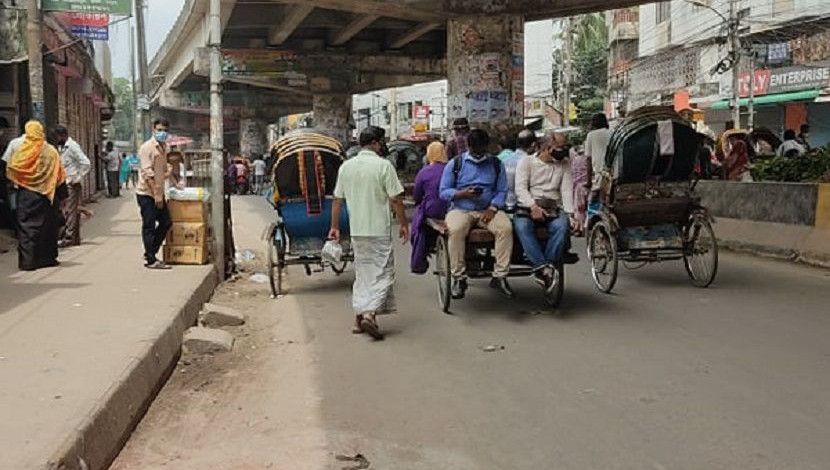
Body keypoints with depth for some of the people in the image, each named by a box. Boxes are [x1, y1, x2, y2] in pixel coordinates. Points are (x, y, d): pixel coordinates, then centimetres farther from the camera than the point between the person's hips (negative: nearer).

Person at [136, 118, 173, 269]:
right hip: (147, 193, -9)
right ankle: (151, 260, 5)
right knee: (149, 227, -2)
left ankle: (150, 253, 22)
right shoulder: (147, 147, -14)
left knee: (166, 222, 11)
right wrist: (156, 194, -22)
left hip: (158, 193, 9)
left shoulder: (164, 147, 12)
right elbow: (147, 172, -20)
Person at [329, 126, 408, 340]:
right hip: (379, 230, -6)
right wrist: (403, 224, -1)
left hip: (356, 230, 6)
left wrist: (334, 226, 17)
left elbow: (337, 200, 10)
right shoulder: (383, 165, -9)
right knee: (382, 272, -2)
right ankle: (370, 314, -16)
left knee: (362, 272, 16)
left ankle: (359, 316, 18)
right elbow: (396, 199, -10)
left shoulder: (346, 166, 7)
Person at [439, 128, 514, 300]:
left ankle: (499, 276, -23)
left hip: (488, 210, 2)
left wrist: (492, 209, -12)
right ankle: (459, 278, -24)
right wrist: (463, 193, -15)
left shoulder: (496, 164, 12)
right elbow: (443, 192, 4)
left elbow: (502, 191, 7)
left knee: (506, 227, -29)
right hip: (460, 210, -1)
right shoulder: (455, 164, 7)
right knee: (456, 230, -35)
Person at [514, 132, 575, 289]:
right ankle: (544, 267, -39)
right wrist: (533, 206, -21)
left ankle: (542, 270, -31)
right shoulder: (527, 162, 9)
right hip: (528, 207, -1)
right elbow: (520, 188, -4)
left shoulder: (564, 164, 16)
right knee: (522, 226, -35)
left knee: (562, 226, -33)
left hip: (554, 208, 1)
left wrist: (569, 214, -11)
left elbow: (567, 190, 6)